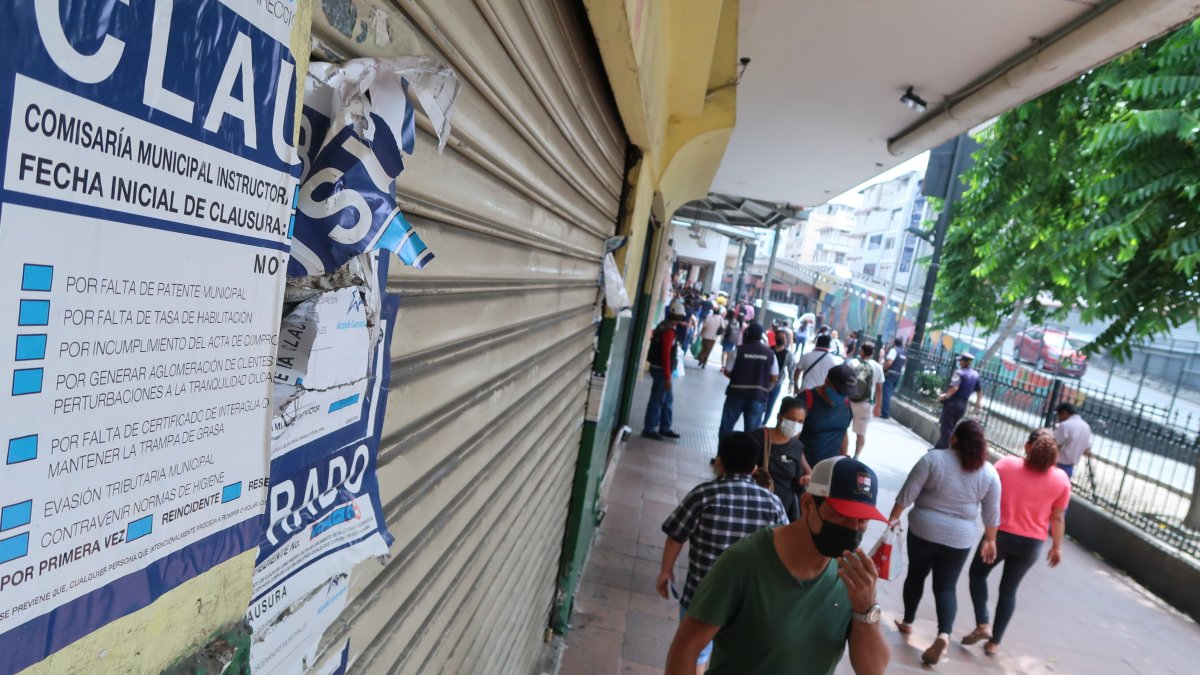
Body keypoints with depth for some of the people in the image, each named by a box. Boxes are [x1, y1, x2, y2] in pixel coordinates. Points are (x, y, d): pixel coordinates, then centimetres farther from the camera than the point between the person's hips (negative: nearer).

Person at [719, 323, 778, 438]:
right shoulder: (770, 354, -1)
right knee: (752, 431, 8)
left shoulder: (739, 350, -8)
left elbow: (727, 372, -4)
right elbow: (774, 377, 3)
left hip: (737, 393, -2)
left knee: (727, 425, 13)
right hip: (758, 396, 2)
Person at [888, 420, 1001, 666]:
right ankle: (944, 633, -11)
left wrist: (893, 517, 2)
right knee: (946, 586, 9)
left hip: (923, 531, -1)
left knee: (916, 575, 18)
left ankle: (907, 622, 29)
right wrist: (990, 539, 16)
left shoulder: (933, 458, -10)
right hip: (960, 539, 2)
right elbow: (992, 514, 3)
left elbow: (907, 494, -10)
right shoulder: (989, 473, -2)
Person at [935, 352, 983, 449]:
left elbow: (954, 387, -28)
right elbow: (980, 391, 16)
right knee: (950, 428, 17)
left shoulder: (959, 372, -14)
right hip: (963, 405, 8)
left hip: (952, 403, -8)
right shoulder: (975, 375, 10)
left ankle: (944, 450, 2)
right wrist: (978, 404, 22)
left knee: (946, 428, 0)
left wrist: (945, 396, -15)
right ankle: (939, 447, 24)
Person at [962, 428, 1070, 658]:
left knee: (977, 574, 20)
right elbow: (1057, 518, -2)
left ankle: (982, 624, 6)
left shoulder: (1007, 464, -10)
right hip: (1032, 543, 2)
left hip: (1001, 534, -2)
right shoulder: (1061, 479, -6)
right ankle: (994, 642, 20)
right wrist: (1057, 546, 10)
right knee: (1009, 589, 16)